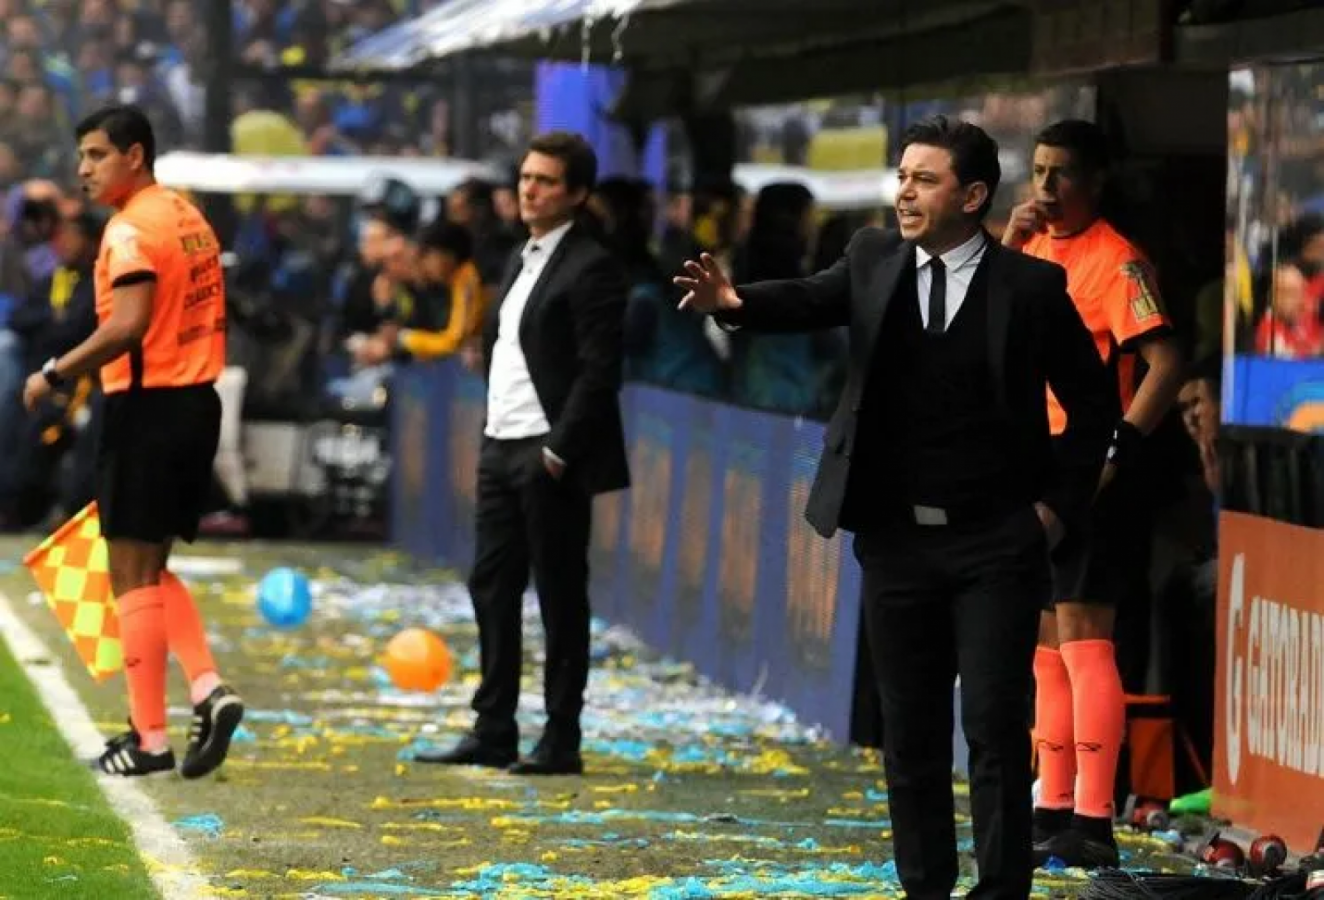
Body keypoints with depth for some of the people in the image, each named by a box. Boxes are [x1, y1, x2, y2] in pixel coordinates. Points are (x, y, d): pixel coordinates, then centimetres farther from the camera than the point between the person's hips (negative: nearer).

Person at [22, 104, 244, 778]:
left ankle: (149, 739, -1)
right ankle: (208, 688, 1)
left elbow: (128, 326, -26)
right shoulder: (188, 217, 14)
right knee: (149, 568, 17)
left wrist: (54, 375, -18)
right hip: (197, 401, 9)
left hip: (147, 407, -9)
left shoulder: (131, 229, -14)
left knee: (132, 573, -2)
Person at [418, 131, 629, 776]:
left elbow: (600, 373, -16)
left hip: (549, 460, -9)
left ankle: (561, 740, 3)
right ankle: (493, 732, 16)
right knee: (492, 588, 10)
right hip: (500, 450, 9)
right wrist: (491, 437, 13)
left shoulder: (591, 268, -11)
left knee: (560, 596, -2)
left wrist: (559, 451, -18)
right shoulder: (521, 261, 17)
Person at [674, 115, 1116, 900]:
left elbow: (1094, 401, 2)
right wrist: (735, 303, -27)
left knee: (996, 730, -5)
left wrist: (1059, 503, -2)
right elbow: (811, 302, -7)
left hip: (997, 545, -4)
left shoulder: (1031, 286, -5)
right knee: (911, 733, 9)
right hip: (897, 540, 4)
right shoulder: (875, 259, 5)